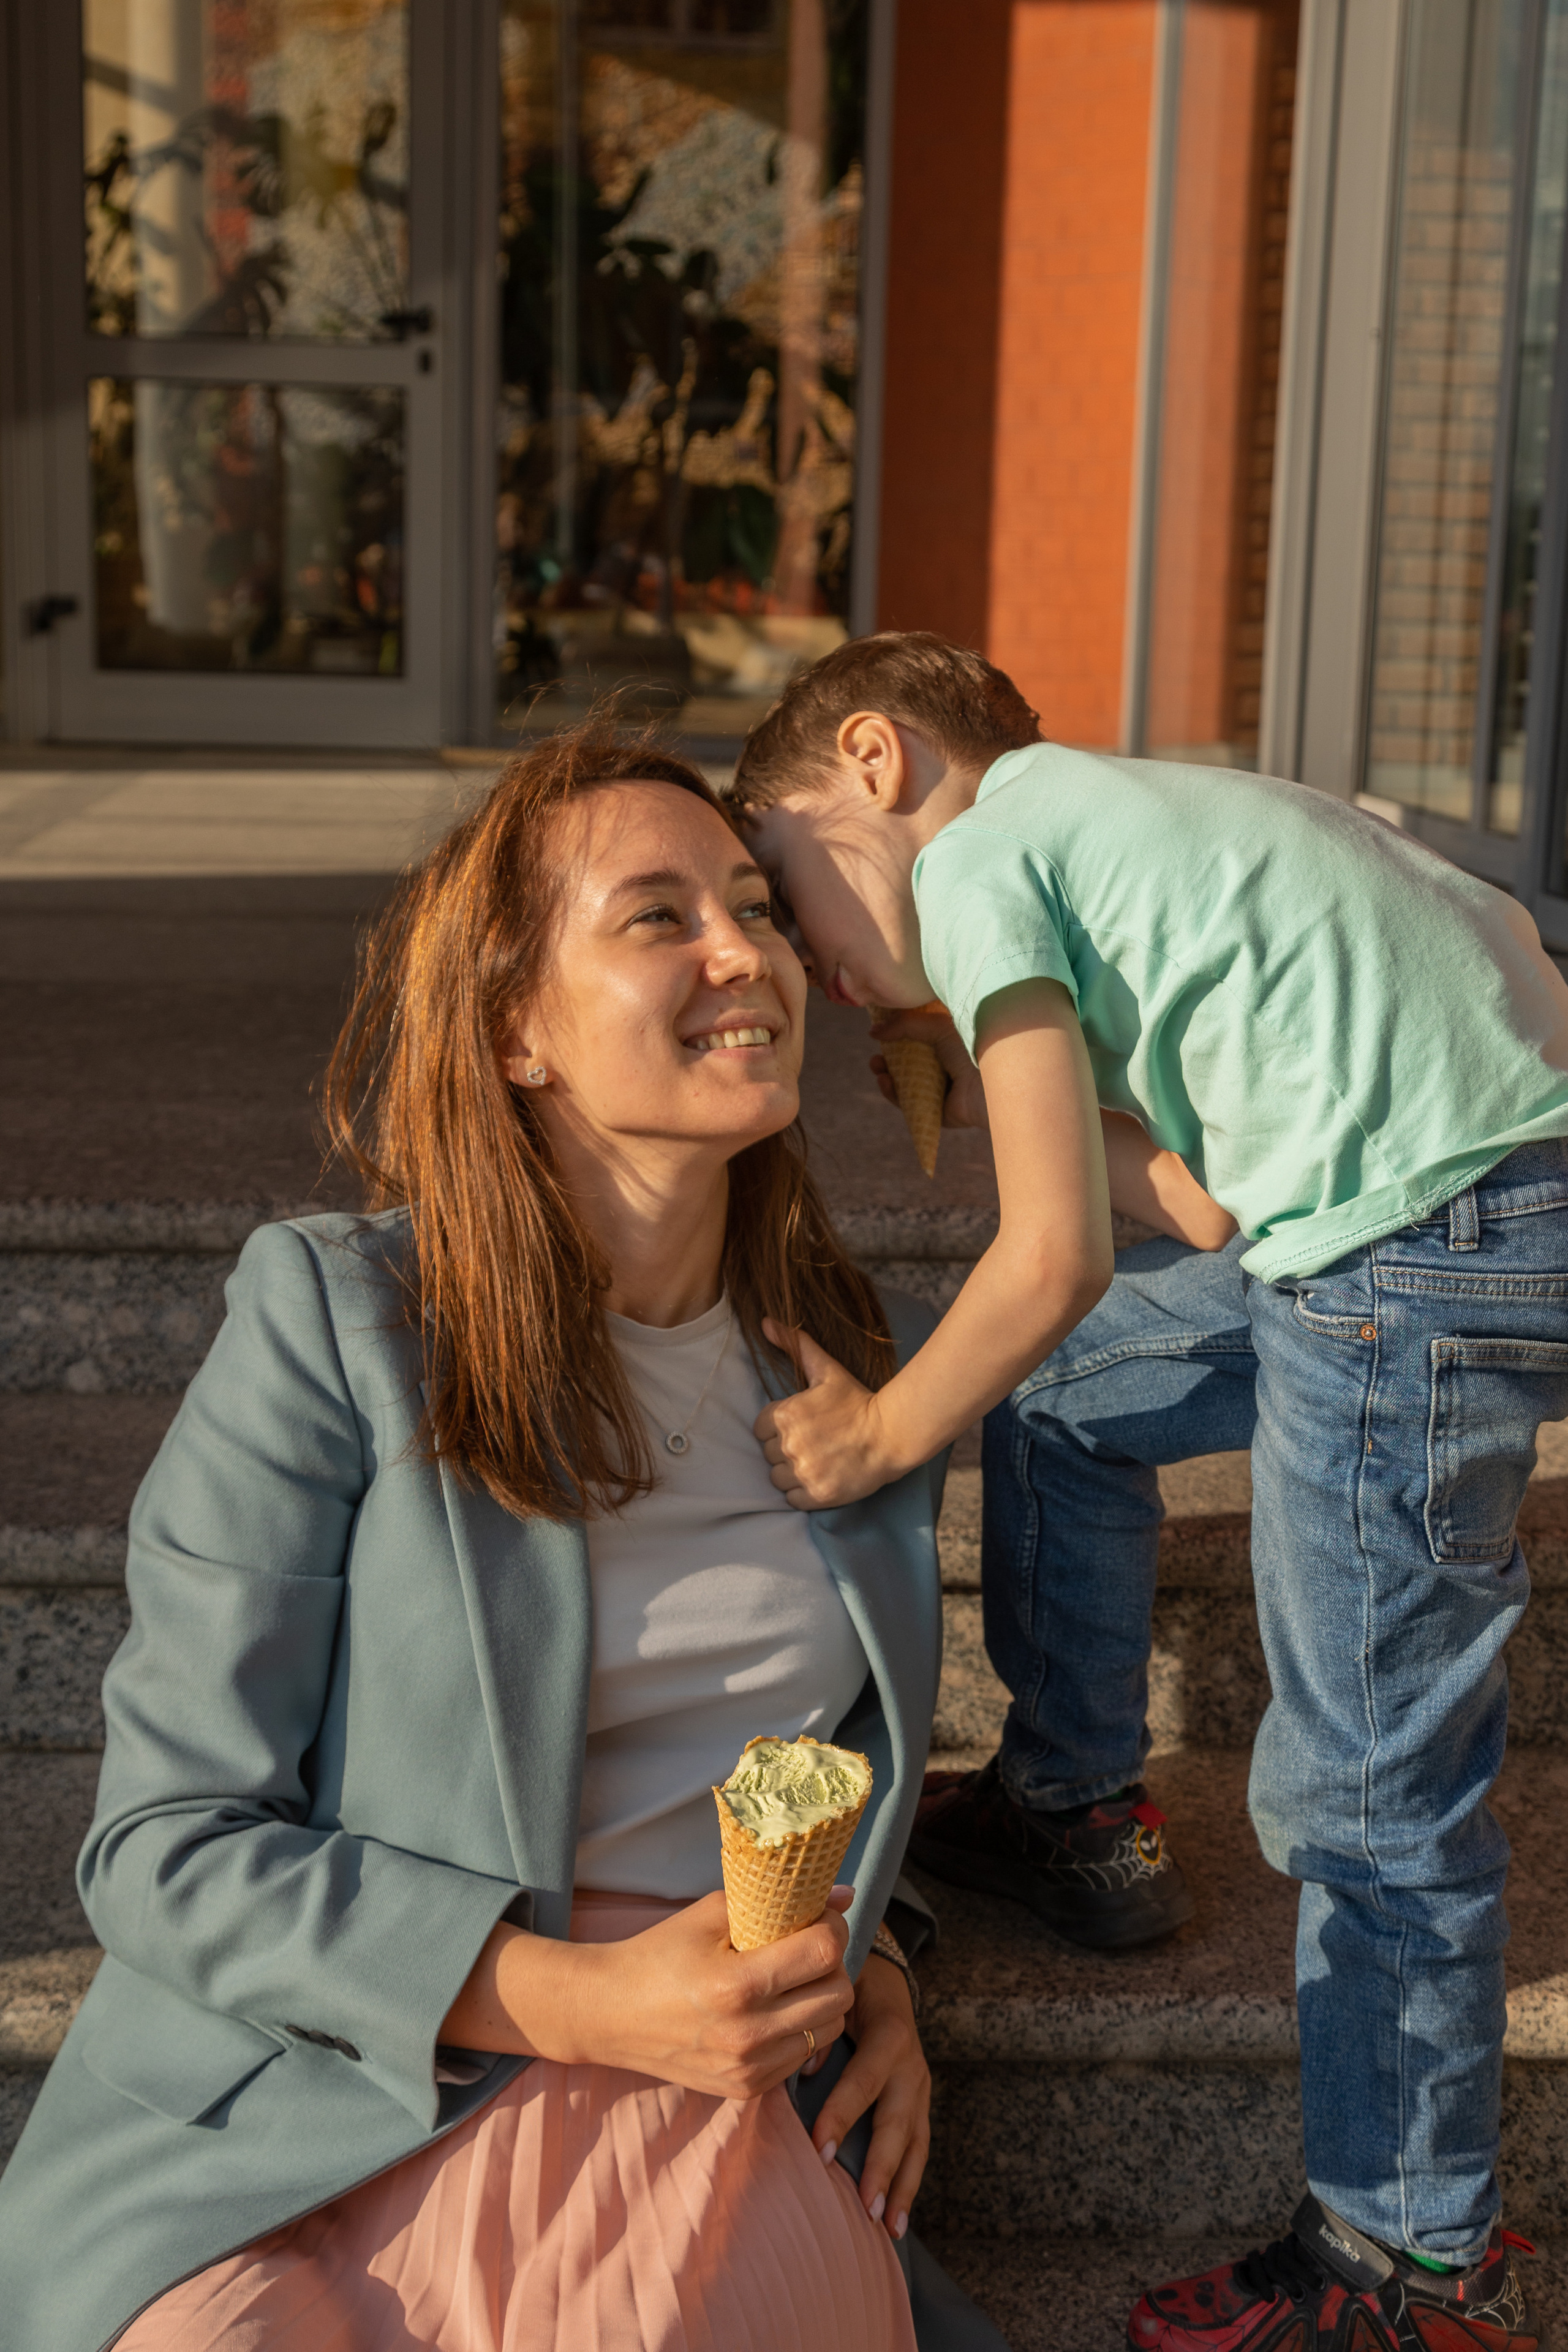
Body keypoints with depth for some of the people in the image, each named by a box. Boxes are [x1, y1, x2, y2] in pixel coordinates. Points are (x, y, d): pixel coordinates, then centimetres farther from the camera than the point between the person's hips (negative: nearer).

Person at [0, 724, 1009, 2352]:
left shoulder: (865, 1364, 8)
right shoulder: (332, 1321, -8)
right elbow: (167, 1848, -9)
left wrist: (870, 1957, 5)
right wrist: (577, 2000, -18)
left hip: (712, 2131, 4)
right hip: (313, 2143, -3)